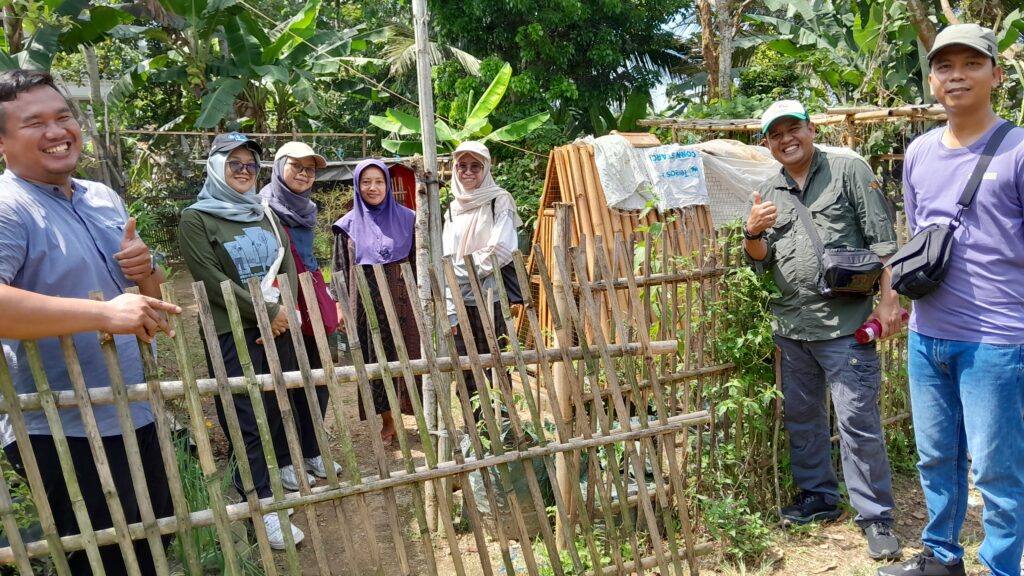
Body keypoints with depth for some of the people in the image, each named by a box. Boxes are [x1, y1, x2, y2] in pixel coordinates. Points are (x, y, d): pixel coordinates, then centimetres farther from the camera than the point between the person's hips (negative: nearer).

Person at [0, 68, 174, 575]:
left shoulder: (105, 199, 8)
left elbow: (147, 299, 17)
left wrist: (146, 272, -6)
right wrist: (104, 313, -36)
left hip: (137, 416, 8)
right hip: (64, 436, -7)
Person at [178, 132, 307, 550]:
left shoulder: (265, 214, 14)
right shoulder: (195, 219, -4)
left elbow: (288, 264, 9)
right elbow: (210, 277, -13)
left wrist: (283, 309, -9)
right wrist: (264, 312, -14)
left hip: (277, 324, 6)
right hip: (232, 331, -6)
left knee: (278, 403, 14)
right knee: (247, 416, -4)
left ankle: (282, 467, 35)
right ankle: (262, 507, 1)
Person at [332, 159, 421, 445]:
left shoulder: (406, 219, 3)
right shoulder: (349, 225, 4)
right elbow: (340, 269, 6)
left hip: (401, 300, -1)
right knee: (375, 361, 5)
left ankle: (411, 416, 14)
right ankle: (387, 421, 17)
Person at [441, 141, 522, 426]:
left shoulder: (499, 201, -1)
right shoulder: (454, 208, 14)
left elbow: (502, 251, -12)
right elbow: (446, 261, 9)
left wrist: (466, 269, -6)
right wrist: (450, 309, 1)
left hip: (489, 299, -5)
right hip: (460, 303, 5)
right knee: (466, 373, 7)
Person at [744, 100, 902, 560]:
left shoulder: (848, 171, -1)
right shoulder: (768, 193, 12)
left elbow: (882, 239, -4)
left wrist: (888, 300, -11)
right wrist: (753, 233, -7)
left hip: (844, 324, -6)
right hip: (791, 327, 6)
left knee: (858, 421, -3)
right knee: (801, 416, 15)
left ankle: (875, 517, 9)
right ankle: (818, 496, 31)